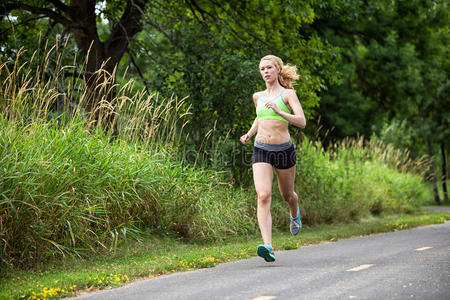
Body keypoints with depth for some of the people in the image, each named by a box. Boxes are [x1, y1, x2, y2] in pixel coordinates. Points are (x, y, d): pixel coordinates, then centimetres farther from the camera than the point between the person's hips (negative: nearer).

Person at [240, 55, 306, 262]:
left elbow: (302, 122, -14)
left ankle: (295, 215, 56)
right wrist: (249, 133, 17)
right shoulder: (258, 96, 13)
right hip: (261, 151, 2)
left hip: (284, 151, -2)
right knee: (263, 196, -18)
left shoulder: (288, 94, -2)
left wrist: (279, 112, -27)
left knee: (287, 195, 18)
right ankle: (268, 246, -28)